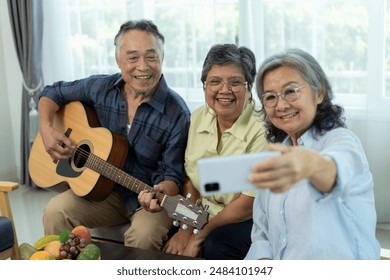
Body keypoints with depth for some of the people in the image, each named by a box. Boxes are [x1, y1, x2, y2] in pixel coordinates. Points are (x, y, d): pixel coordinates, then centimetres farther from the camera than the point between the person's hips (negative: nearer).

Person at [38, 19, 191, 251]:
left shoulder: (176, 114, -17)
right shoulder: (100, 88, -5)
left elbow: (173, 174, -15)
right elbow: (53, 93, 9)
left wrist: (160, 194, -38)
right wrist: (47, 129, -9)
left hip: (149, 198, -3)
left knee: (144, 235, -33)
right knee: (55, 212, -19)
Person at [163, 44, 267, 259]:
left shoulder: (261, 131, -21)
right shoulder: (198, 117, 0)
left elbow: (250, 203, -18)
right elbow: (191, 178, 6)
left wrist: (200, 235, -12)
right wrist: (185, 229, -4)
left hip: (249, 221, -5)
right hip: (204, 216, 5)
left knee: (214, 246, -30)